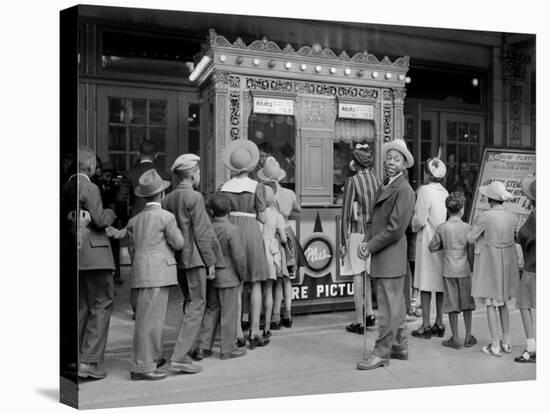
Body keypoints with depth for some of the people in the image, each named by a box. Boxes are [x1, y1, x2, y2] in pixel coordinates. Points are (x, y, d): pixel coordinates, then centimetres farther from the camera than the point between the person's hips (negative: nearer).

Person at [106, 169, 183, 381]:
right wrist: (175, 227, 12)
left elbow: (132, 249, 17)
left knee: (150, 316, 18)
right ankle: (142, 367, -3)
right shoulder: (166, 216, -6)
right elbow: (178, 243, -3)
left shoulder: (134, 220, 14)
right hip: (158, 271, -8)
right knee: (151, 318, -6)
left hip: (140, 272, 8)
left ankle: (152, 357, 30)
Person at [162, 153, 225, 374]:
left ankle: (187, 347, 28)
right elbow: (202, 233, -14)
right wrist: (211, 261, -9)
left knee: (190, 303, 20)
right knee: (196, 305, -2)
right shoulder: (195, 197, -13)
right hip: (194, 258, -8)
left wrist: (171, 254, 17)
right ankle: (180, 357, -4)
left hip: (176, 258, 8)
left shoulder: (167, 199, 9)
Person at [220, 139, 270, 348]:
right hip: (251, 232, -3)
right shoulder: (257, 187, -6)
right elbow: (262, 218, -4)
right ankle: (254, 333, 8)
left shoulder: (225, 188, 2)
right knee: (255, 284, 6)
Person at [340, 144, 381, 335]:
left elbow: (346, 213, -11)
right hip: (374, 231, 5)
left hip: (357, 231, -5)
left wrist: (343, 241, -6)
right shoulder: (378, 181, 4)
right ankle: (369, 313, 20)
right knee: (368, 273, 19)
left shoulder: (352, 181, -10)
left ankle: (359, 321, 8)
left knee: (358, 275, 1)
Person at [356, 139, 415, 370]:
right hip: (383, 256, 10)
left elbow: (395, 229, -19)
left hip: (391, 256, -10)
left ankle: (381, 353, 6)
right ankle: (400, 347, 28)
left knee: (389, 306, -2)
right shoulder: (386, 186, 16)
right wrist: (368, 243, 1)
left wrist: (371, 247, -14)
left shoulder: (403, 190, -14)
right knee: (395, 305, 17)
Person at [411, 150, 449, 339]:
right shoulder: (444, 192, 7)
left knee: (426, 285, 0)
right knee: (440, 283, 11)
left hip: (428, 241, -6)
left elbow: (420, 220, -14)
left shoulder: (425, 190, -12)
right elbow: (446, 217, 8)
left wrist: (413, 225, 5)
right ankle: (439, 323, 20)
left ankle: (426, 326, 5)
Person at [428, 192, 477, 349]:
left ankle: (455, 339, 11)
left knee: (452, 306, 6)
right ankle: (468, 337, 20)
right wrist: (473, 267, 12)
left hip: (449, 271, -1)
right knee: (467, 304, 13)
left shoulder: (441, 228, -6)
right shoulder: (468, 227, -6)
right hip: (465, 270, 1)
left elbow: (432, 247, 0)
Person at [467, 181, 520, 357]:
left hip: (489, 262, -6)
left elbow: (470, 238, -12)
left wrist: (475, 226, 6)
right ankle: (506, 342, 24)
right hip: (506, 263, 6)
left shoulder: (486, 216, -18)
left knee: (491, 304, 3)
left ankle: (495, 346, 7)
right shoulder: (511, 217, 1)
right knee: (502, 302, 18)